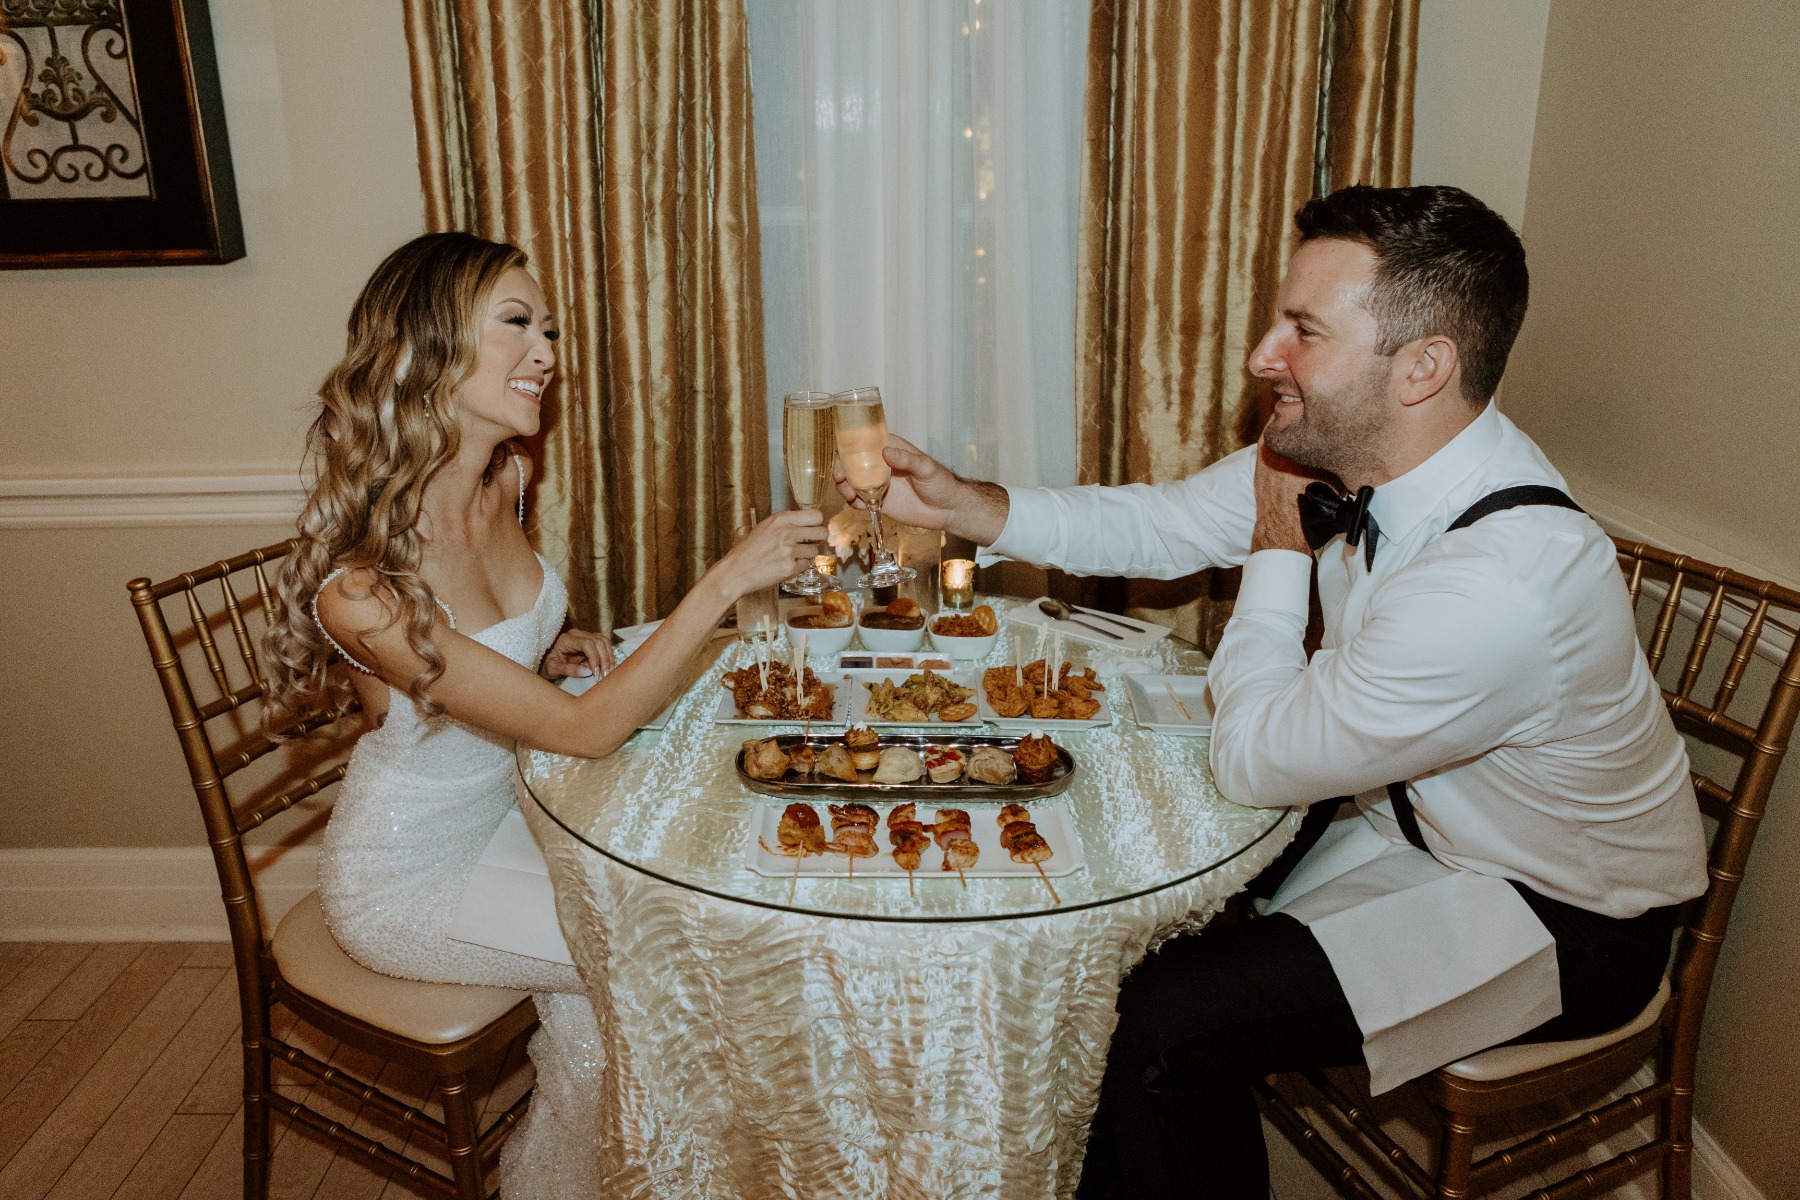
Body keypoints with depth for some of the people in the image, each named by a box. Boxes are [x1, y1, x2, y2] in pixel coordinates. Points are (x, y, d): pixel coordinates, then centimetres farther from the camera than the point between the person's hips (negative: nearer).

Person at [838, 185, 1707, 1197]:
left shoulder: (1504, 588, -38)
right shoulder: (1348, 450, -12)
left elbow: (1255, 761, -26)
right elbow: (1160, 525, 1)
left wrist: (1278, 551, -16)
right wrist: (963, 503, -9)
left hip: (1559, 917, -8)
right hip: (1413, 812, 8)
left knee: (1160, 1028, -19)